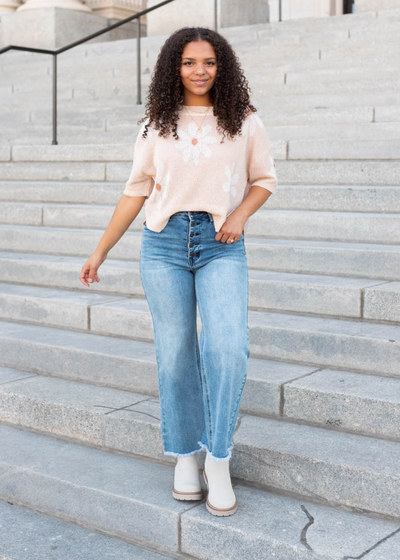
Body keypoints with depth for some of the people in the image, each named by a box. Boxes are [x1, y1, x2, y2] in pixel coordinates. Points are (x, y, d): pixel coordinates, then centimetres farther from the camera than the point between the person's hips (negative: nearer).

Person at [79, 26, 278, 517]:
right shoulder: (156, 124, 8)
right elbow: (136, 191, 12)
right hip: (163, 243, 2)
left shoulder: (243, 121, 5)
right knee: (175, 353, 3)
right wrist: (101, 251, 11)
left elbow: (264, 179, 13)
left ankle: (218, 461, -2)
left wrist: (240, 214, -7)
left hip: (221, 247, -1)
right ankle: (185, 456, 19)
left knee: (228, 348, -17)